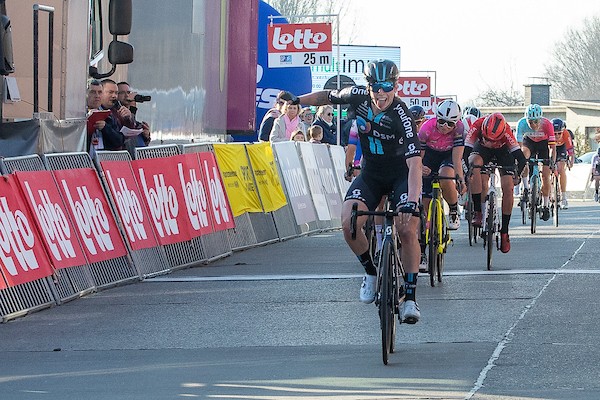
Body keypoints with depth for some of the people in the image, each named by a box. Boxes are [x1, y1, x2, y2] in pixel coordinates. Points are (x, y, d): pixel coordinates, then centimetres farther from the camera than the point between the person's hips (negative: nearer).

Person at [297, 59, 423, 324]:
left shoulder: (401, 117, -30)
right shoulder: (359, 96, -16)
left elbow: (415, 163, -39)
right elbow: (328, 96, 8)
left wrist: (412, 201, -50)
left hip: (401, 175, -4)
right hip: (371, 174, 4)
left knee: (407, 230, -23)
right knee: (349, 224, -19)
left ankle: (410, 298, -11)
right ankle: (371, 272, 8)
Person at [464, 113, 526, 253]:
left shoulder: (506, 131, -37)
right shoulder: (477, 126, -36)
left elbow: (521, 158, -36)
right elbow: (465, 150, -36)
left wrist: (517, 175, -49)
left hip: (502, 150, 0)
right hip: (482, 149, 0)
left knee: (508, 188, -15)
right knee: (474, 163, -34)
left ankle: (504, 232, -2)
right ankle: (477, 212, -28)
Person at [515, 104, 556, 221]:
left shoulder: (547, 124, -33)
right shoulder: (522, 123, -31)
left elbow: (552, 146, -31)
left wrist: (552, 161, -43)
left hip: (543, 143, -1)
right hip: (529, 141, 1)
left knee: (545, 175, -9)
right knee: (523, 154, -34)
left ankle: (545, 206, 5)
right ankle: (526, 187, -26)